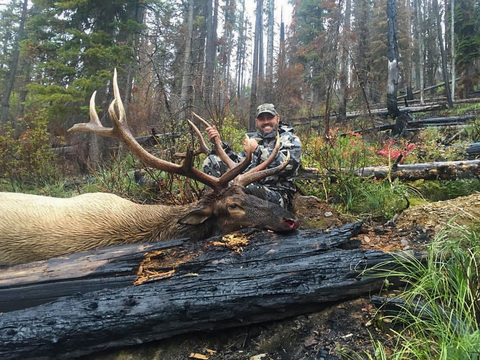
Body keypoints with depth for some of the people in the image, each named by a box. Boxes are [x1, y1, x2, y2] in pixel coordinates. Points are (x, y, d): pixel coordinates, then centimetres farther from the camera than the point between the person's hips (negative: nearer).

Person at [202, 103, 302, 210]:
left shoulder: (290, 139, 2)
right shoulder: (256, 138, 19)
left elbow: (289, 164, -19)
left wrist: (257, 149, -20)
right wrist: (219, 143, 4)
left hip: (278, 194, -6)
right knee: (211, 160, -5)